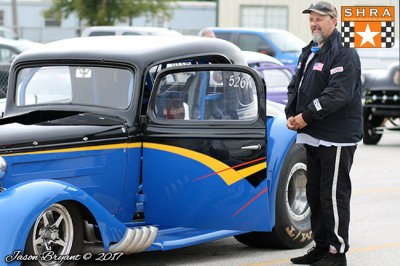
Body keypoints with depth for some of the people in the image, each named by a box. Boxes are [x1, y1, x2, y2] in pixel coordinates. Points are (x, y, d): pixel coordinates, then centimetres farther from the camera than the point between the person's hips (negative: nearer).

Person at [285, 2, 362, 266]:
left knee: (334, 195, -6)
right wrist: (291, 114, -1)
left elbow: (338, 94, -21)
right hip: (313, 136, 9)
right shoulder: (308, 53, 17)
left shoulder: (344, 54, -11)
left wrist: (307, 116, -21)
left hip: (337, 138, -9)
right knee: (315, 193, 14)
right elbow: (296, 86, 18)